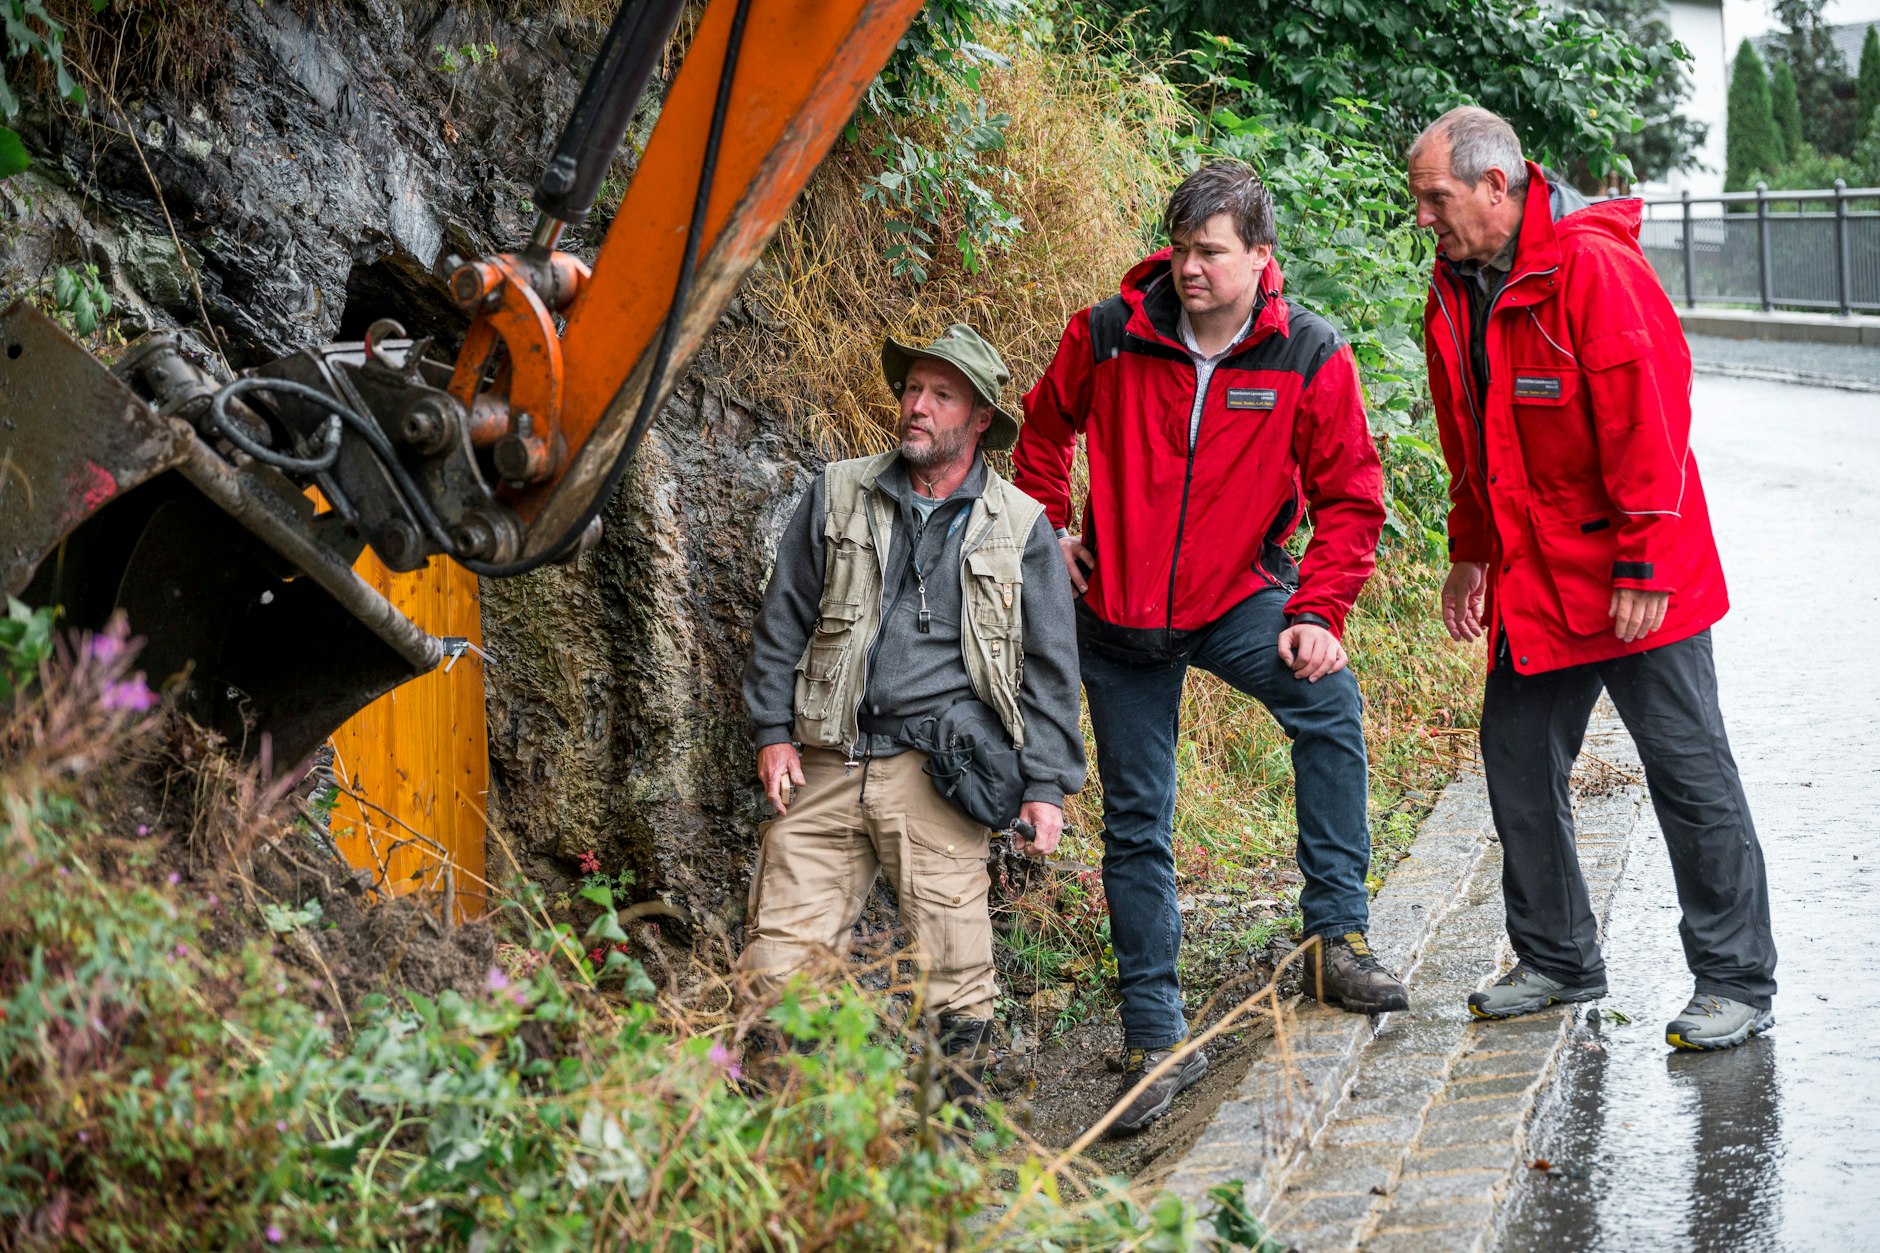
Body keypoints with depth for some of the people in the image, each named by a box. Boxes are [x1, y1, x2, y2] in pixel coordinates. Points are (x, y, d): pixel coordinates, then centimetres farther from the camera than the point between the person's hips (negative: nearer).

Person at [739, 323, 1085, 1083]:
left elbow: (1049, 666, 8)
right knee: (779, 960, -3)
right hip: (827, 763, 2)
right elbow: (783, 617, 14)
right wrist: (772, 730, 5)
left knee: (949, 963, -4)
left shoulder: (1020, 526, 8)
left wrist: (1046, 786, 1)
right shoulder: (838, 494, 11)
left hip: (938, 766, -2)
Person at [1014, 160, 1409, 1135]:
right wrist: (1045, 530, 6)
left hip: (1238, 597, -1)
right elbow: (1044, 427, 12)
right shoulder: (1108, 336, -9)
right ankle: (1155, 1037, 13)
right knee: (1136, 826, 3)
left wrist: (1317, 615, -14)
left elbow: (1347, 497, -5)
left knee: (1328, 702, -29)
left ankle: (1337, 937, -17)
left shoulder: (1310, 358, -11)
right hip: (1118, 614, 1)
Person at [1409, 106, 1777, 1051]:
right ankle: (1557, 962, 26)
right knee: (1518, 763, 11)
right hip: (1531, 582, 8)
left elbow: (1647, 425, -20)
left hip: (1633, 582, -8)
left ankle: (1737, 981, 8)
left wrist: (1642, 568, -20)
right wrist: (1470, 555, 19)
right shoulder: (1456, 288, 7)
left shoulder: (1593, 269, -18)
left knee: (1688, 770, 0)